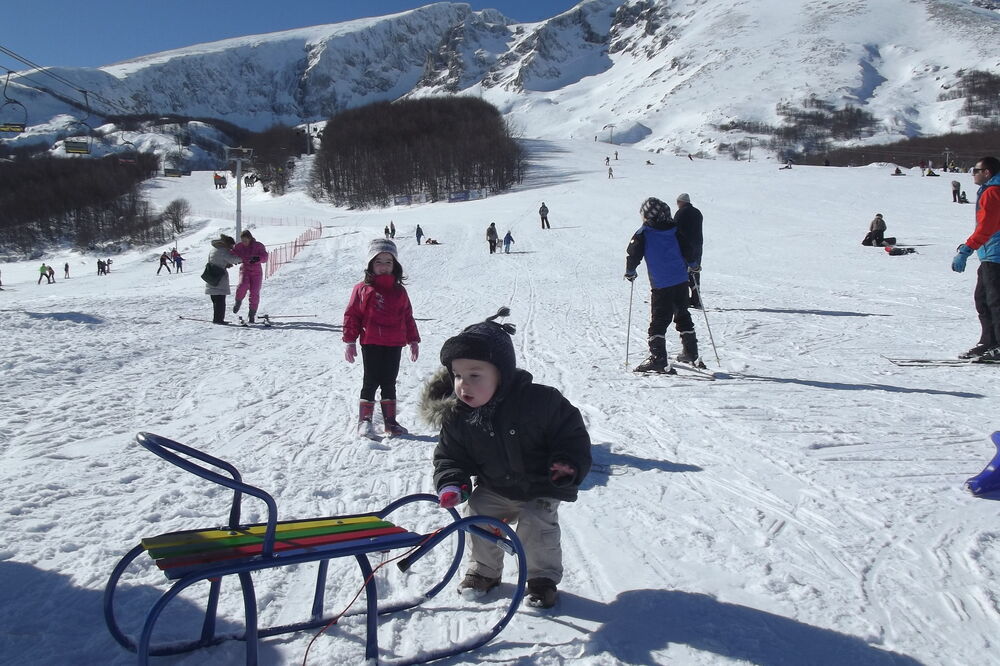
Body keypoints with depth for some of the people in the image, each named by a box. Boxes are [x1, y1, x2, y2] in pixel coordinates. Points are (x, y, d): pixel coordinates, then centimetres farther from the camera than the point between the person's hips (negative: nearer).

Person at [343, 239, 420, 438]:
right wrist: (349, 341, -3)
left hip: (394, 346, 3)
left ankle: (390, 421, 19)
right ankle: (364, 420, 11)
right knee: (371, 382, 1)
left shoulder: (399, 291, 10)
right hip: (371, 345, -3)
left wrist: (413, 341, 16)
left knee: (389, 383, 11)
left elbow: (408, 317, 17)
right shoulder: (362, 289, -1)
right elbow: (351, 315, 0)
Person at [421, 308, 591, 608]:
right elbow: (450, 456, -3)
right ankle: (483, 570, 29)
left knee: (537, 528, -13)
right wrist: (451, 484, -20)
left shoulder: (539, 400, -29)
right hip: (492, 490, 4)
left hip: (540, 490, -4)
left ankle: (543, 578, 14)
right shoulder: (456, 416, -17)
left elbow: (572, 434, -17)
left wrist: (568, 466, -30)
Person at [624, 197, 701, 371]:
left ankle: (658, 359, -8)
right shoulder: (675, 230, 4)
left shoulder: (643, 233, -5)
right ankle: (691, 353, 25)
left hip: (660, 285, -4)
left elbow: (633, 255, -7)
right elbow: (689, 252, 5)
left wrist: (630, 272, 10)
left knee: (658, 321, -1)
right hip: (681, 282, 4)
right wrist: (692, 265, 26)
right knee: (683, 316, 19)